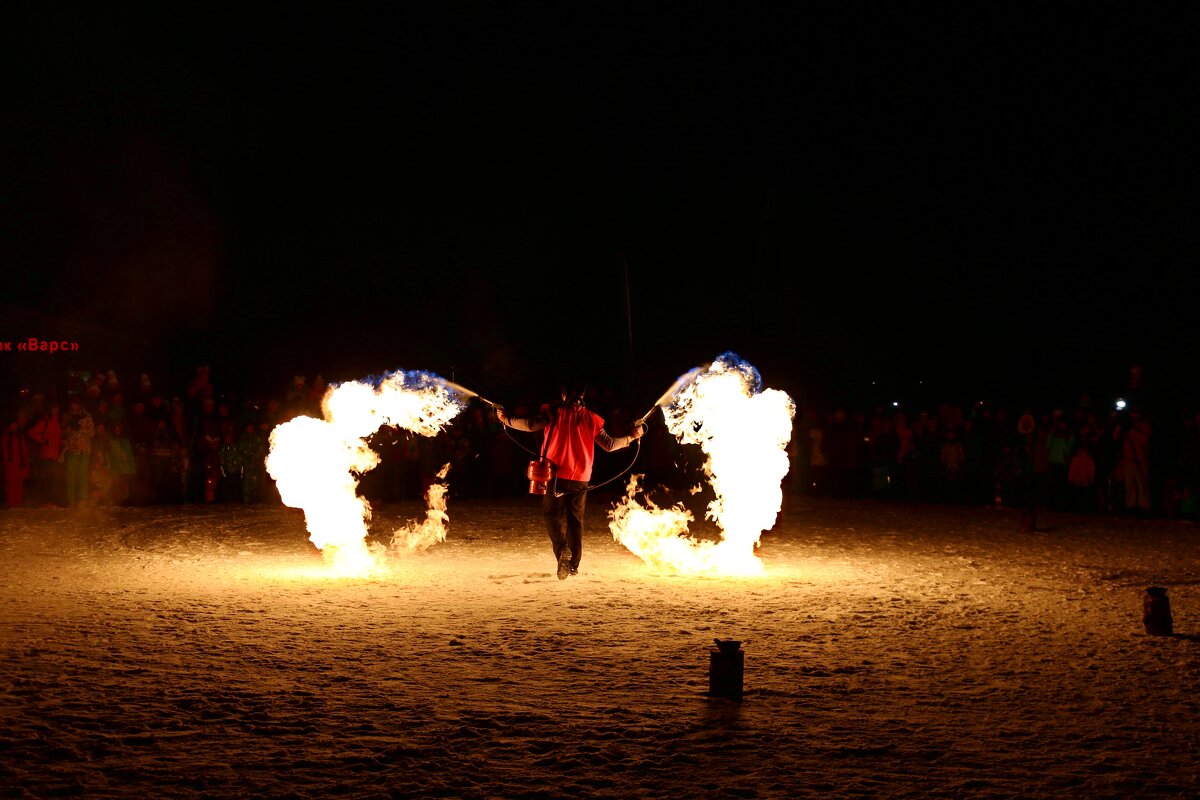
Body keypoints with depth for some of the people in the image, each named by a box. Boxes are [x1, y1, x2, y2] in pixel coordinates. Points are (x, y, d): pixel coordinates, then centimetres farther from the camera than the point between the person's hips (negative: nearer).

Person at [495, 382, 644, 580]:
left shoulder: (554, 413, -5)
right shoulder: (591, 419, 2)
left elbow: (531, 425, -16)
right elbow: (609, 444, 4)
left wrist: (507, 420, -3)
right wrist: (631, 437, 18)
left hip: (556, 476, -2)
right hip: (580, 480, 2)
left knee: (553, 514, 6)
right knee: (576, 520, 13)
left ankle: (562, 549, -20)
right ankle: (574, 564, 13)